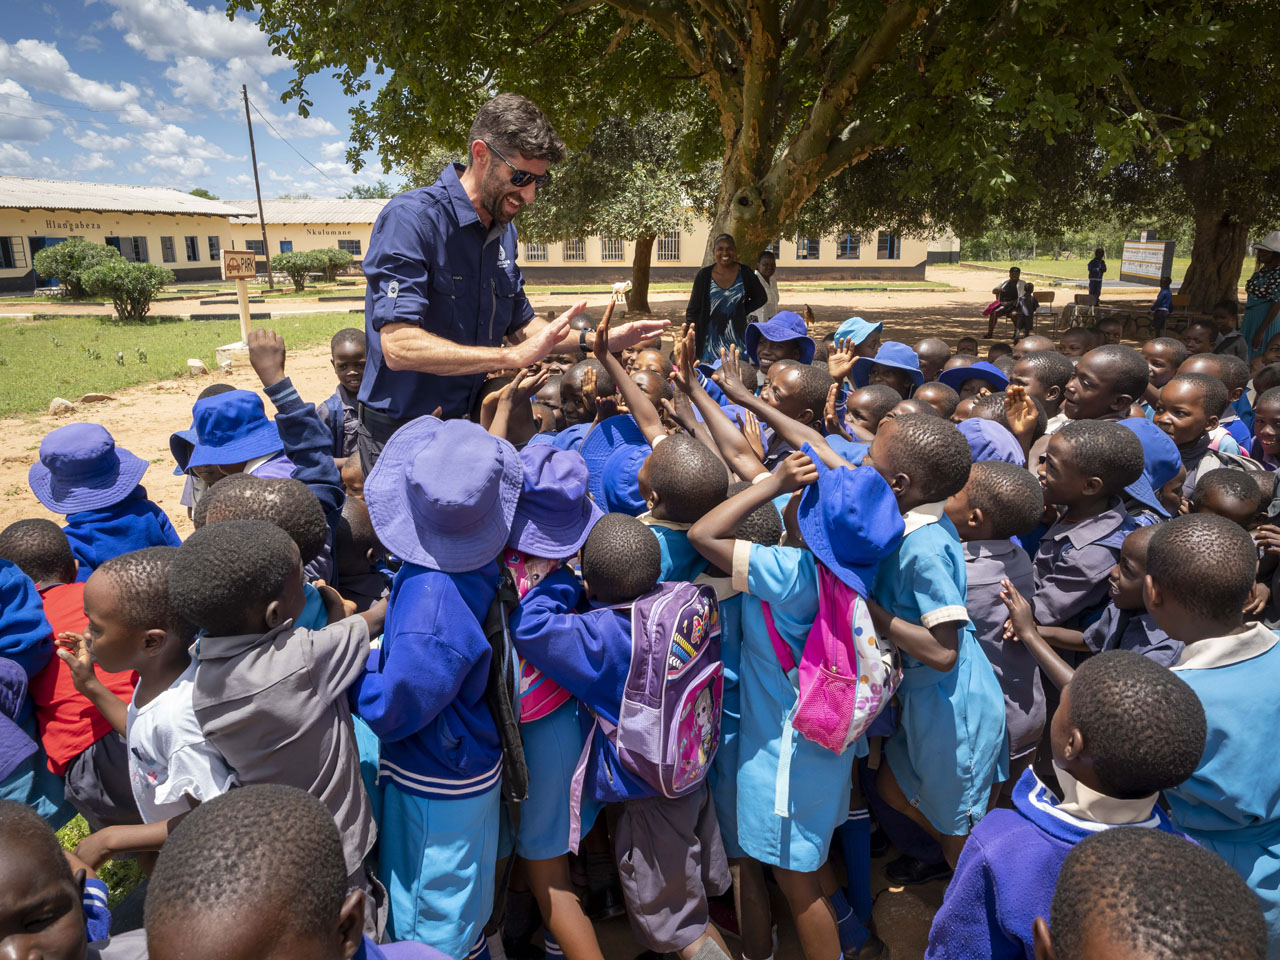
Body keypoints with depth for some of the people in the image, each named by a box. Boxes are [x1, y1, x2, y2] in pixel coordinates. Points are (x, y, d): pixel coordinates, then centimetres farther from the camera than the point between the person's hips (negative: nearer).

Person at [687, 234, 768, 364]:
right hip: (710, 338, -1)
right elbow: (692, 310, 1)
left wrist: (741, 312, 2)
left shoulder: (745, 273, 1)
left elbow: (761, 297, 15)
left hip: (737, 337, 1)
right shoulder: (704, 275, -1)